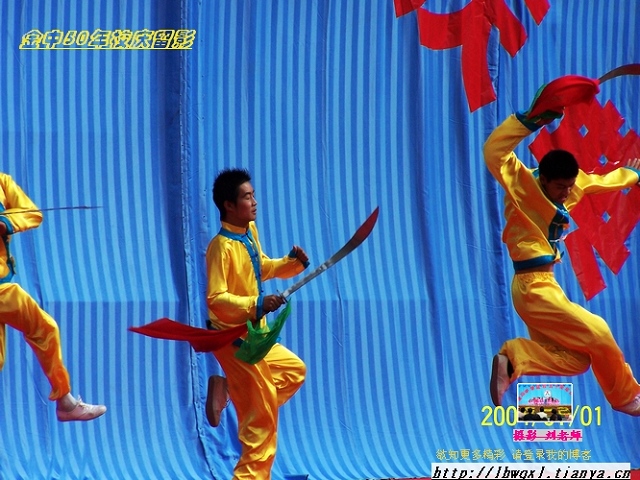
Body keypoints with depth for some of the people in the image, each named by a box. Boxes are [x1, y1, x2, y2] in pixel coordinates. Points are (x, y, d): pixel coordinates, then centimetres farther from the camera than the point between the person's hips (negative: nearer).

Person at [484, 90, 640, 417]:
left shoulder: (567, 187, 9)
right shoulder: (525, 187, -13)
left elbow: (599, 181, 30)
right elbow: (494, 152, -27)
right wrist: (529, 121, -33)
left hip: (544, 285, 9)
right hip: (533, 287, -9)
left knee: (575, 360, 2)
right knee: (598, 335, -8)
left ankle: (512, 359, -3)